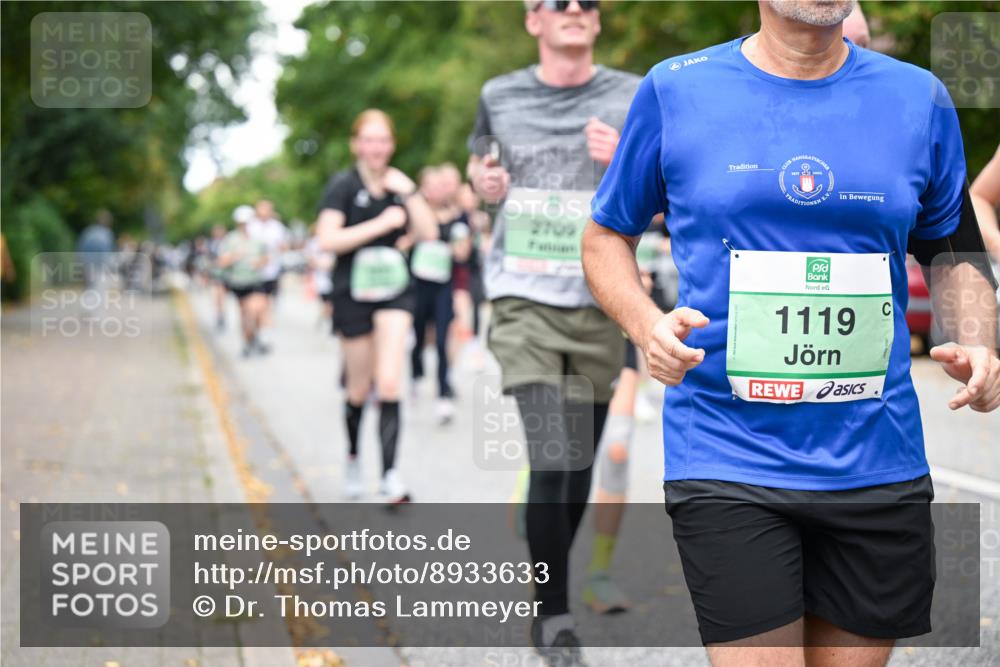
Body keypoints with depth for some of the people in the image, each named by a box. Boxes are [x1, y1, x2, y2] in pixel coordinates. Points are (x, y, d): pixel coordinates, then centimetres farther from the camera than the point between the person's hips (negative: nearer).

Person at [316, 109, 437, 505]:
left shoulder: (397, 185, 7)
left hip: (394, 292, 2)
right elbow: (327, 239, -17)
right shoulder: (343, 185, -6)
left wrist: (408, 191, -10)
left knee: (389, 383, -12)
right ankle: (353, 457, 36)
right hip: (353, 293, -2)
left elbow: (429, 233, 0)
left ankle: (390, 474, -13)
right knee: (360, 389, 10)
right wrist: (381, 224, -19)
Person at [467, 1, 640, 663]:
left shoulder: (632, 98, 4)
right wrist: (483, 181, 1)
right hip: (525, 301, -1)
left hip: (602, 304, 2)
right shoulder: (501, 97, 6)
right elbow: (479, 160, 25)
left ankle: (550, 582, 31)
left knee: (579, 465, 10)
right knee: (551, 458, -14)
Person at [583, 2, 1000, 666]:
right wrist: (648, 325, -10)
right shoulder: (675, 89, 0)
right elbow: (607, 236, 10)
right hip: (727, 463, -3)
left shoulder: (920, 98, 6)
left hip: (877, 459, 3)